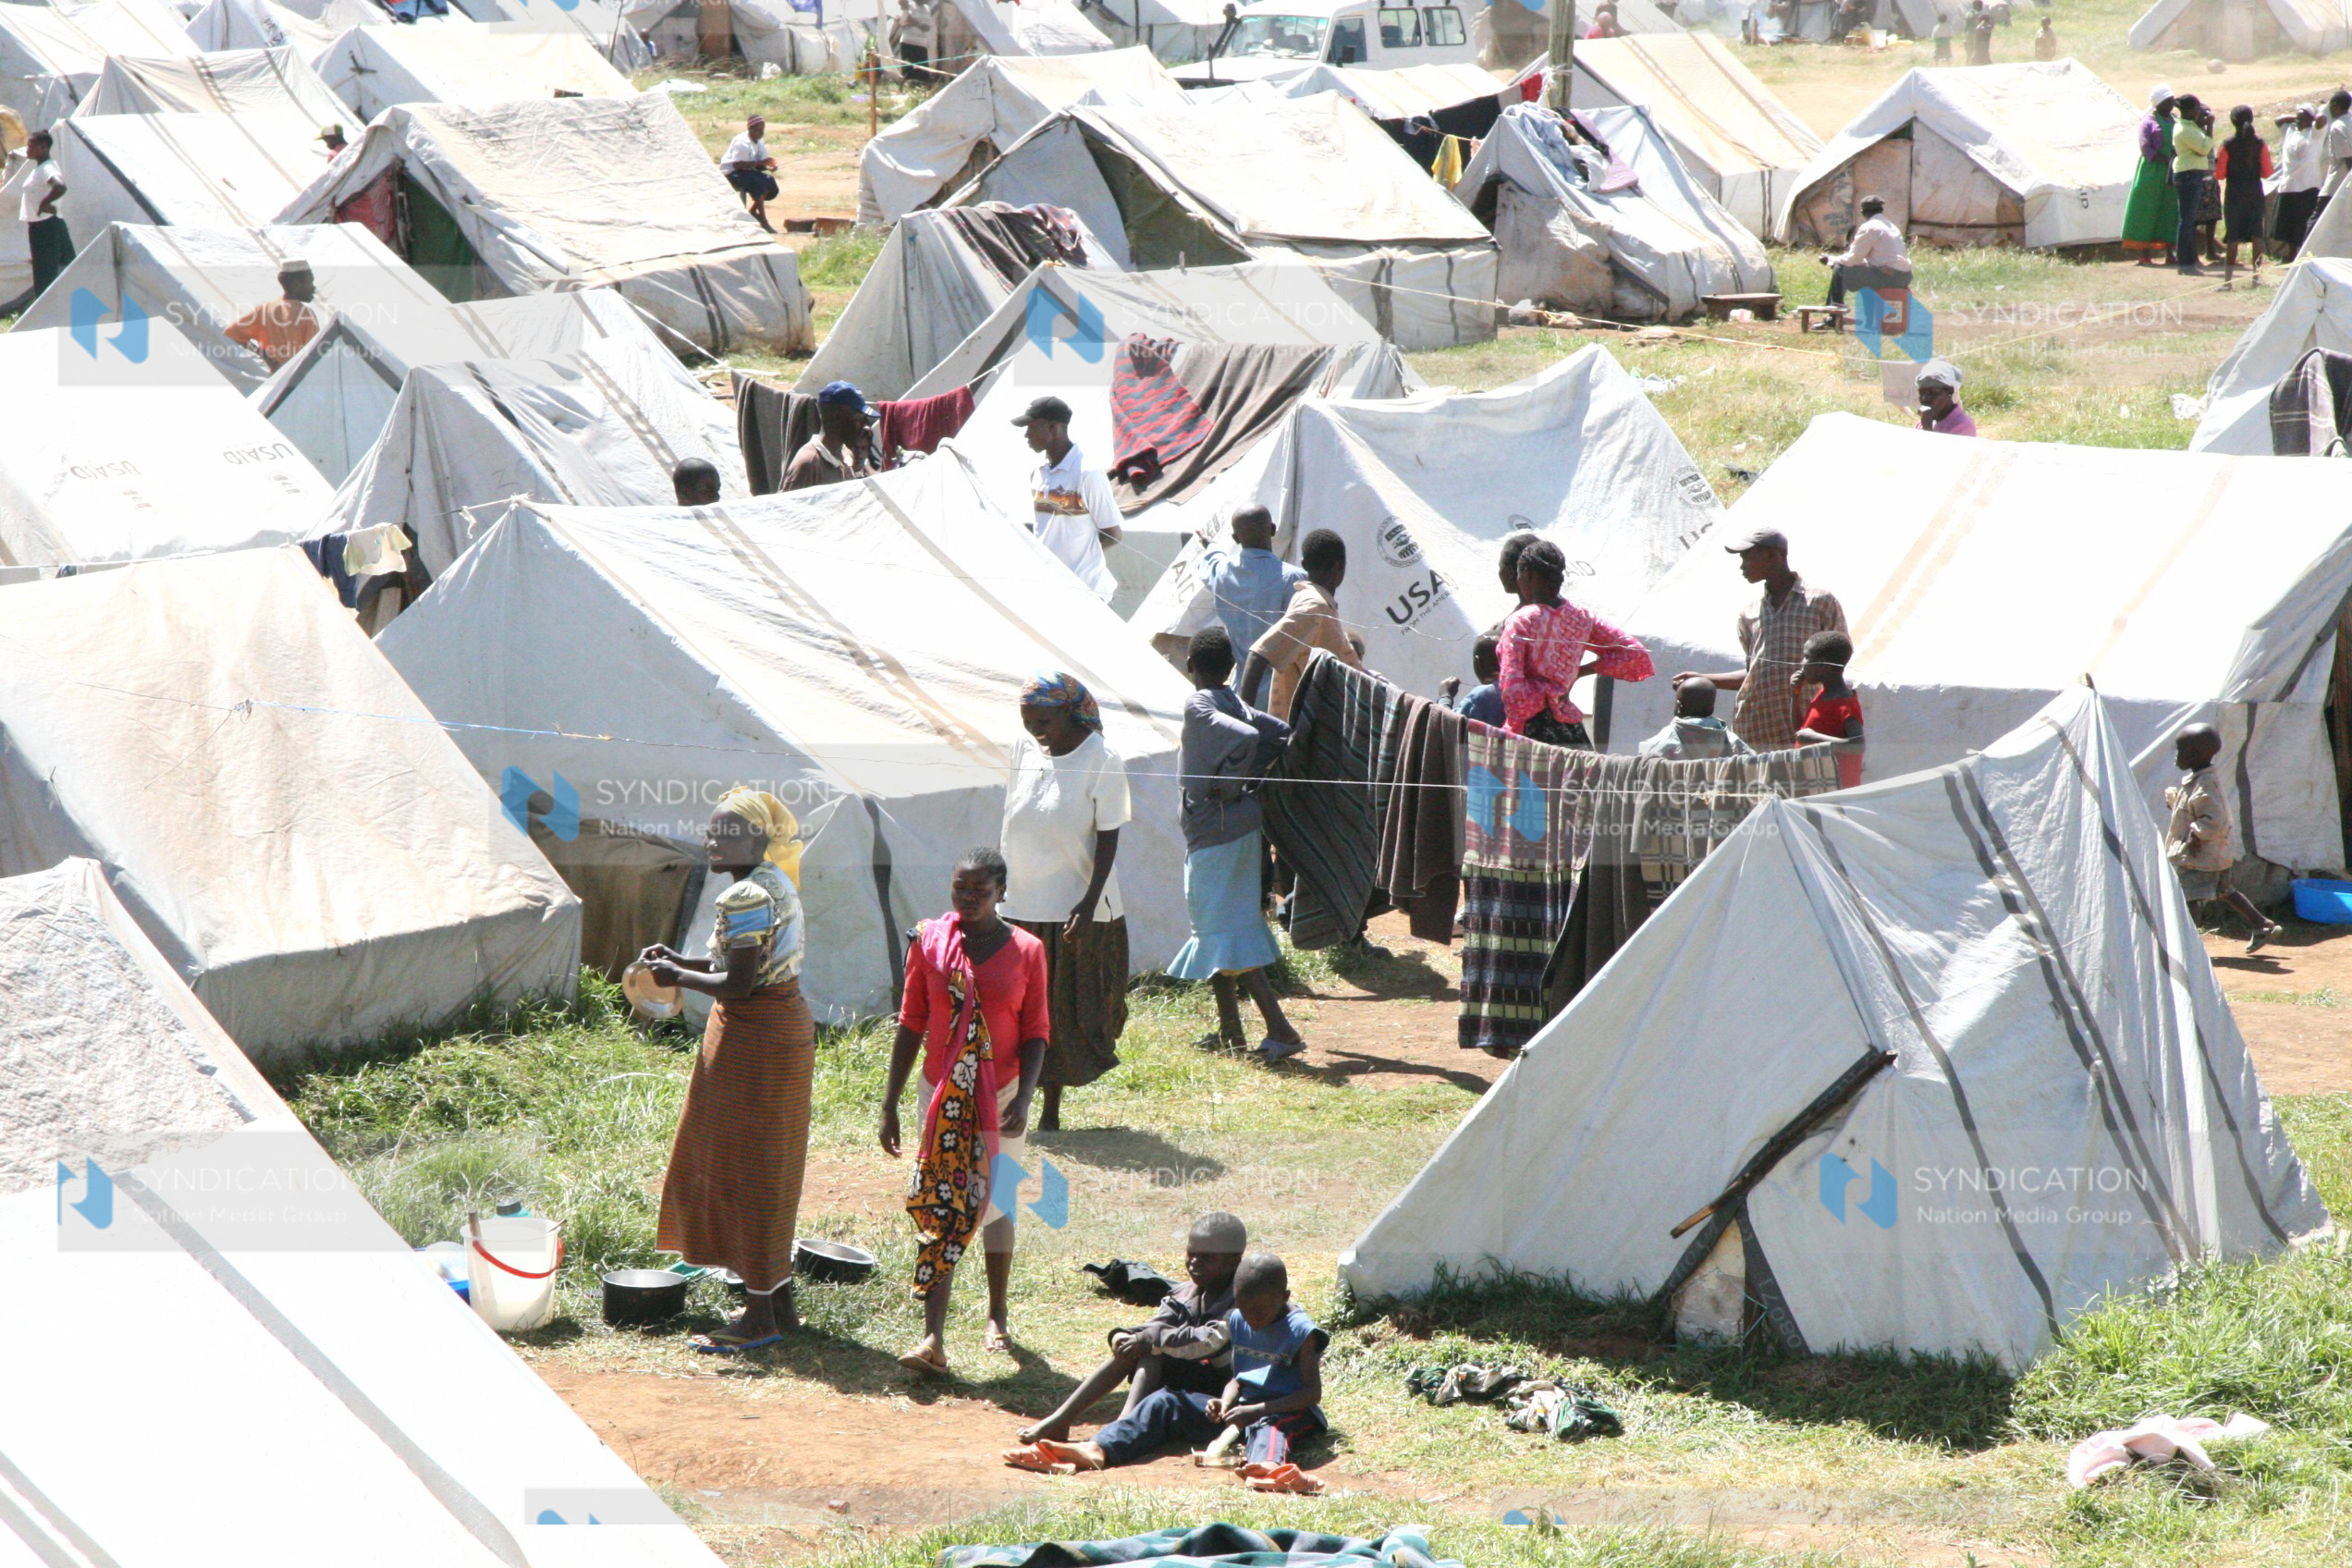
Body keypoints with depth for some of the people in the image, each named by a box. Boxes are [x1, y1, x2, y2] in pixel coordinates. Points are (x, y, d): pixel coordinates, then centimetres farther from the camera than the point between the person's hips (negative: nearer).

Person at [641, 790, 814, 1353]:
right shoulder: (778, 884, 10)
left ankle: (760, 1314, 1)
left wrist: (678, 977, -10)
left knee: (746, 1172, -3)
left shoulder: (746, 898, -21)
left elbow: (739, 985, -23)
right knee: (771, 1172, 16)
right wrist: (682, 960, 9)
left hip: (752, 1042, -10)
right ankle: (780, 1302, 23)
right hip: (788, 1028, 10)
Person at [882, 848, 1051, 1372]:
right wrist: (889, 1104, 1)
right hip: (942, 1093, 0)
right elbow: (911, 1026, 2)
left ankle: (998, 1317, 30)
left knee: (995, 1204, 9)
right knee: (938, 1211, -5)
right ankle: (933, 1338, -10)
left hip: (1000, 1096, 0)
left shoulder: (1026, 951, -5)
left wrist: (1024, 1098, -16)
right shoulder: (930, 941, -2)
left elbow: (1034, 1034, -2)